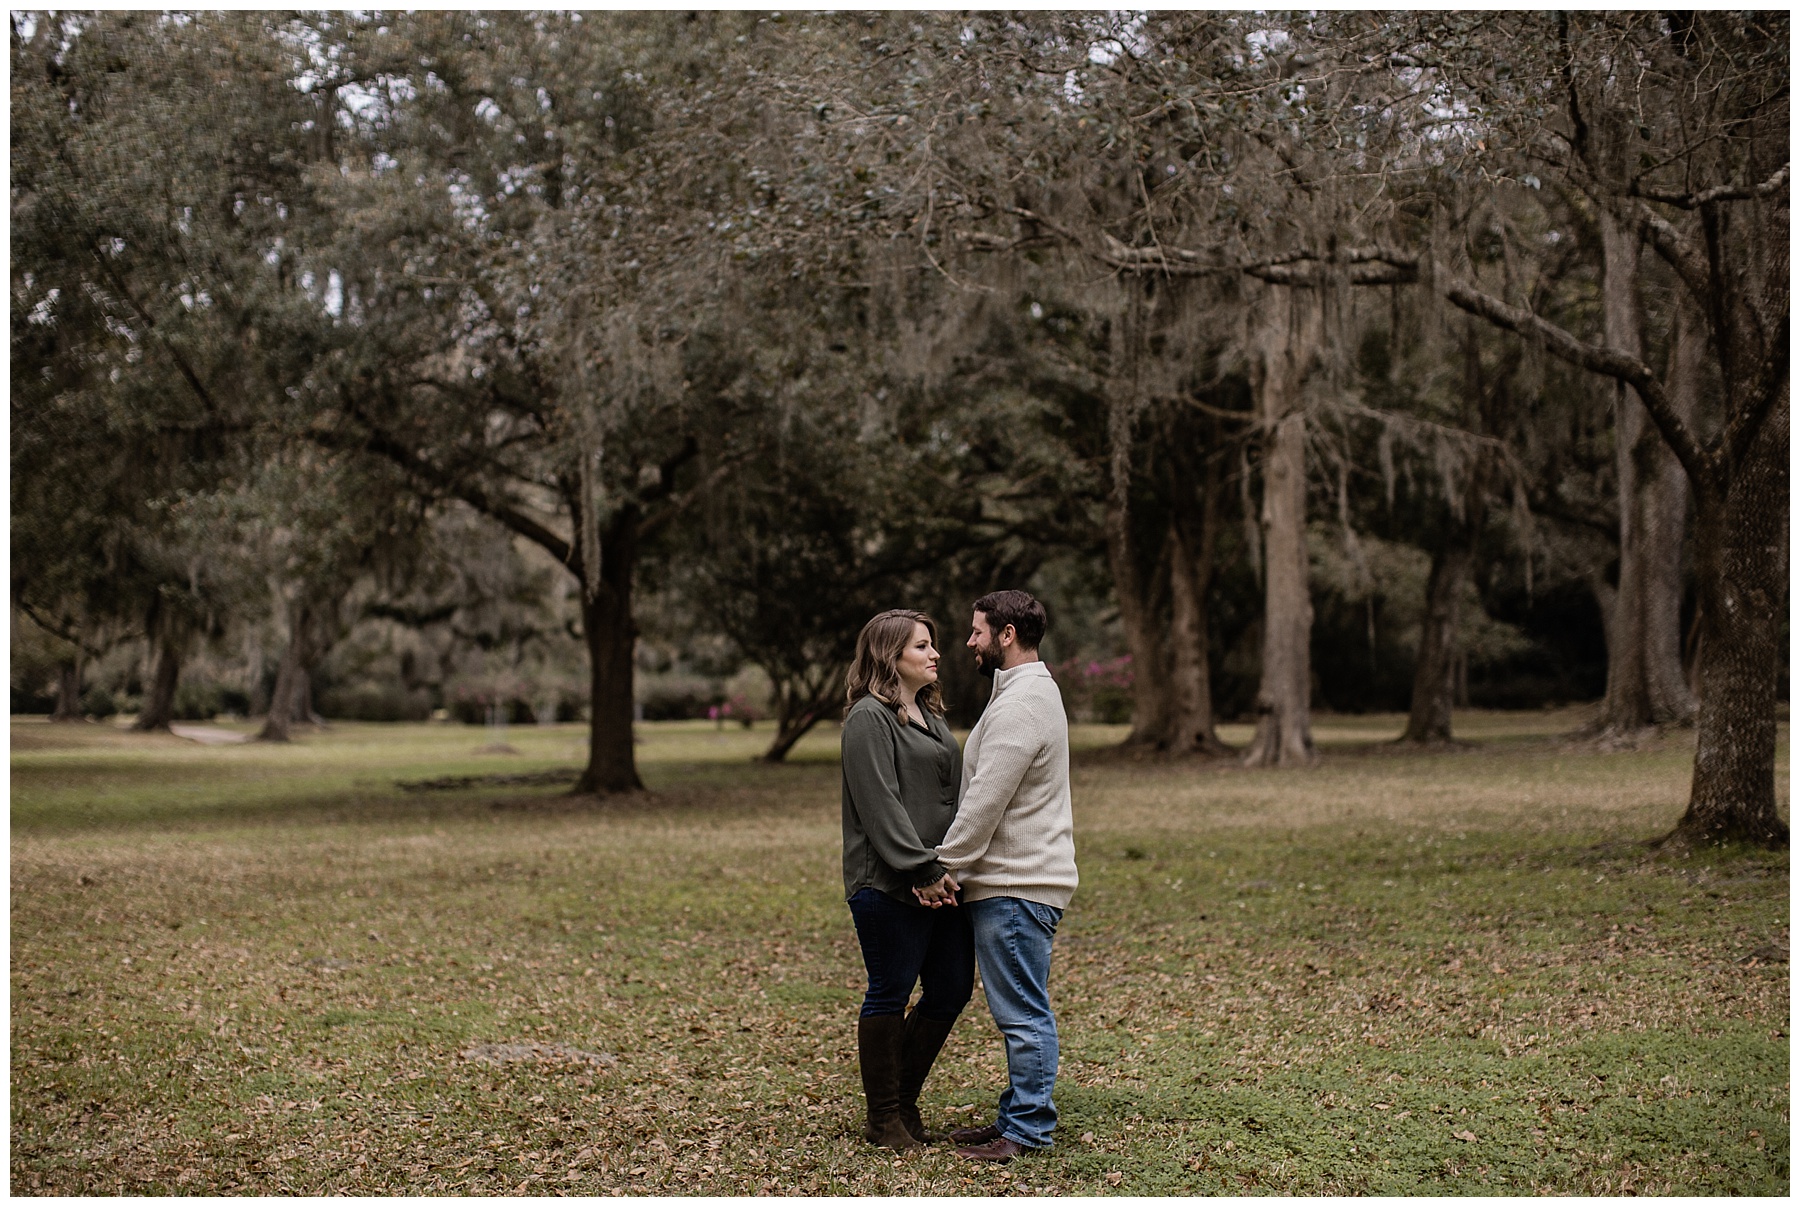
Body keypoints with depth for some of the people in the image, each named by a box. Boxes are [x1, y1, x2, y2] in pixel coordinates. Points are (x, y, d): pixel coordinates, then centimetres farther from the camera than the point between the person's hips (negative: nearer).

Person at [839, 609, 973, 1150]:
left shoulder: (930, 716, 19)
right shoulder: (869, 718, -9)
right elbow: (881, 806, -16)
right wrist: (924, 870, -20)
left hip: (943, 881, 9)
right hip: (889, 886, -9)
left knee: (951, 992, 10)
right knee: (889, 996, 1)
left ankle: (904, 1102, 25)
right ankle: (883, 1118, 13)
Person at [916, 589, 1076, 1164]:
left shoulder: (1019, 706, -17)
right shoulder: (1034, 690, 19)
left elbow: (984, 803, -21)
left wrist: (945, 868, -13)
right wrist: (956, 868, 12)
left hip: (1016, 886, -11)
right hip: (1014, 878, 11)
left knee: (1022, 1011, -5)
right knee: (1021, 1009, 15)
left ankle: (1027, 1129, 1)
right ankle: (1018, 1117, 23)